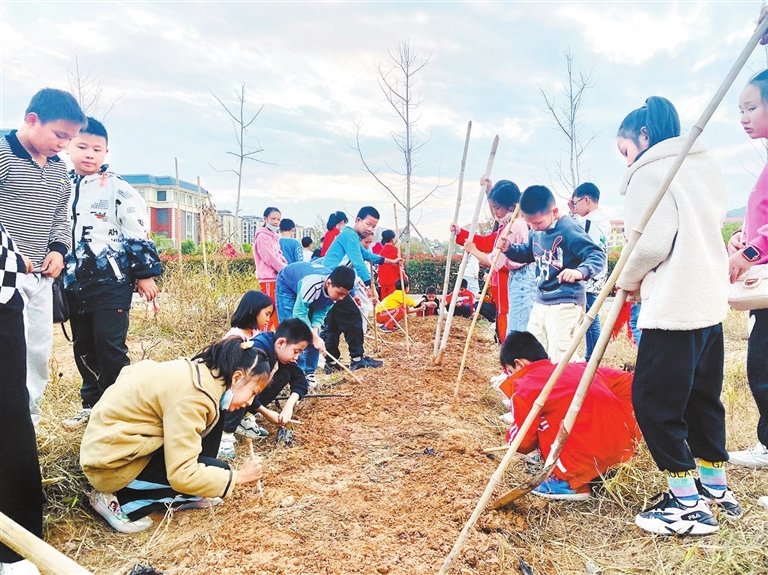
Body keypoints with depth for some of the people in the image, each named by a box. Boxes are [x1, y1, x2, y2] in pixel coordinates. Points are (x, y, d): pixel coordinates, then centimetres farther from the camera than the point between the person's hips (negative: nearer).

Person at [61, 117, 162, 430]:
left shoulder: (118, 188, -5)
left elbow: (138, 234, -7)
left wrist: (145, 273, -9)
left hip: (111, 282, -6)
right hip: (74, 284, 6)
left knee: (110, 346, -6)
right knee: (82, 347, 14)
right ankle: (92, 404, 27)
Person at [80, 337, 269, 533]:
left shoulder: (200, 372, -2)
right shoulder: (192, 396, -28)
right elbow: (182, 475, -29)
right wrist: (236, 477, -15)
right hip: (113, 460, -9)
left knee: (215, 415, 3)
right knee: (216, 470, -15)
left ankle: (185, 496, 11)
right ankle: (119, 501, -4)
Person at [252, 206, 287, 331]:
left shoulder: (274, 236, 19)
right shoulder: (262, 236, -8)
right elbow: (271, 259, -15)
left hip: (277, 278, 9)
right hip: (268, 280, -9)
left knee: (276, 311, 10)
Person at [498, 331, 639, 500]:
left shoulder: (524, 388, 2)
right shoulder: (576, 367, 20)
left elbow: (522, 443, 2)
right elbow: (626, 381, 21)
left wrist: (511, 438, 25)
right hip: (626, 444, 8)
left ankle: (572, 483, 9)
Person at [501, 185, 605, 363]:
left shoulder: (569, 229, -19)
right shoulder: (536, 231, 5)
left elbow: (598, 255, -21)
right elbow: (527, 254, 22)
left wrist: (580, 271, -41)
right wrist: (509, 249, 2)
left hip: (565, 303, -8)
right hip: (541, 301, 8)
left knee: (558, 359, -6)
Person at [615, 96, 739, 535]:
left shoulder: (650, 171, -9)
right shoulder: (705, 165, 16)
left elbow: (652, 242, -19)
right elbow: (706, 229, 19)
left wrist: (629, 280, -1)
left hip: (674, 305, -9)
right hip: (710, 300, 9)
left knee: (653, 399, -1)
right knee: (703, 395, 18)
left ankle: (689, 504, 4)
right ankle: (717, 489, 29)